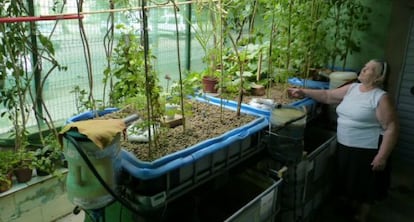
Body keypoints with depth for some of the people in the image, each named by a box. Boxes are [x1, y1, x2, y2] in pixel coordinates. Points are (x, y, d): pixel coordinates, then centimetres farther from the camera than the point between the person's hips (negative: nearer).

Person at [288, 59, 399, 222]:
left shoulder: (381, 98, -16)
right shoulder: (352, 88, 4)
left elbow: (391, 128, -17)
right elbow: (328, 96, 9)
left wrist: (382, 156, -20)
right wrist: (304, 92, 0)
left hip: (367, 151, -6)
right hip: (345, 147, 7)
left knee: (365, 186, 10)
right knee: (350, 182, 22)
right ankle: (353, 208, 45)